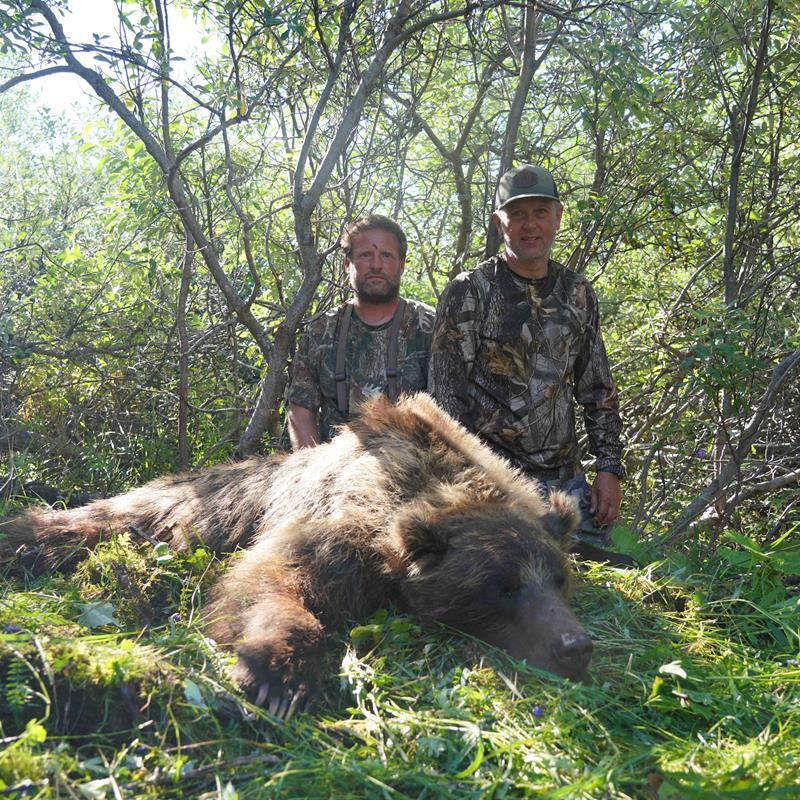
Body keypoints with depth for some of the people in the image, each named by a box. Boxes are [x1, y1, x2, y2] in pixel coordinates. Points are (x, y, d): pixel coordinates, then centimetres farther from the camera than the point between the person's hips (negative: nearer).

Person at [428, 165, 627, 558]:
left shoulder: (577, 293, 10)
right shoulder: (470, 293, -5)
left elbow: (598, 389, 15)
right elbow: (446, 395, -8)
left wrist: (609, 467, 7)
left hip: (566, 479, 5)